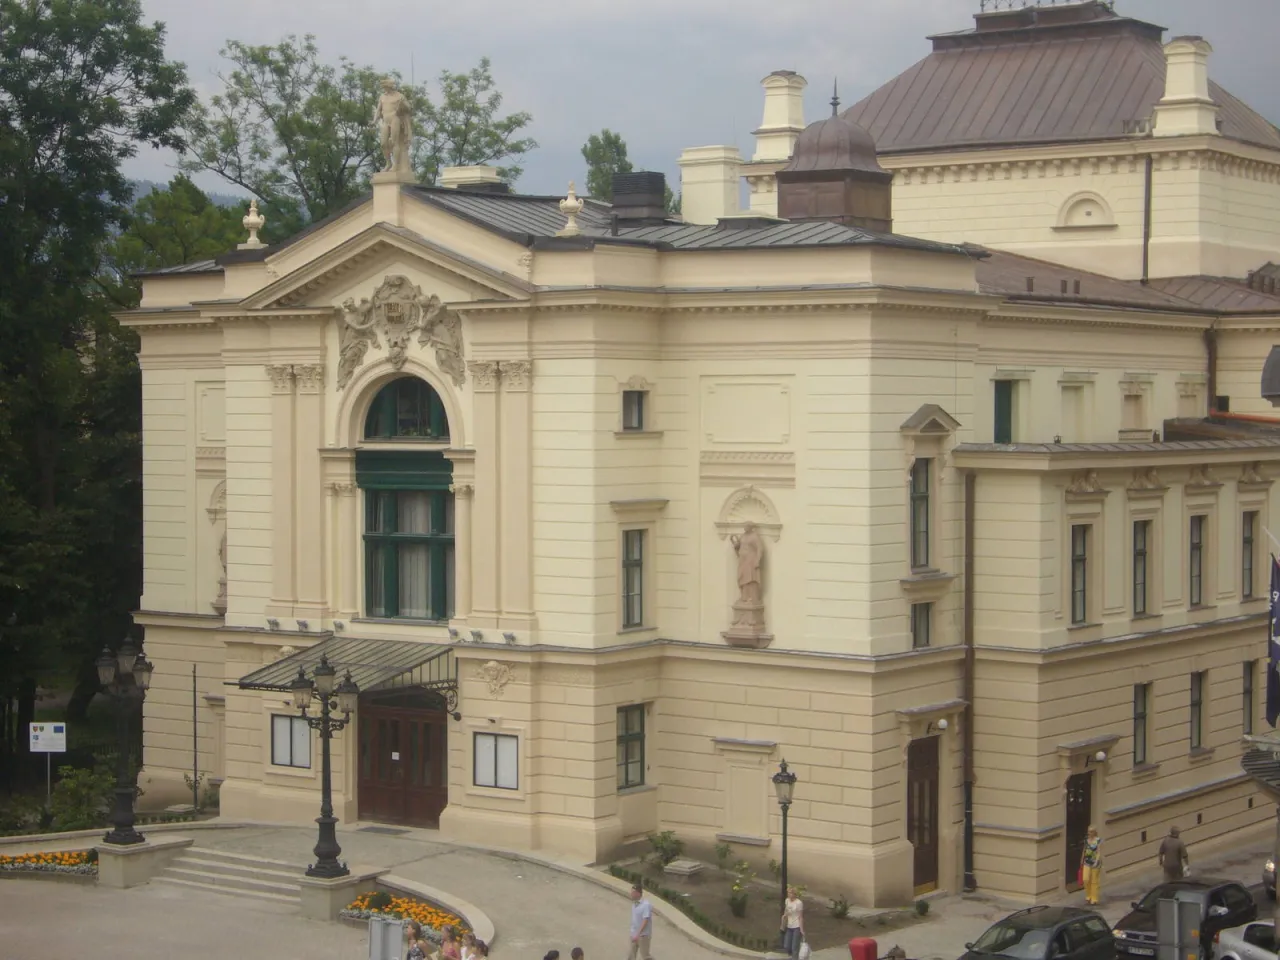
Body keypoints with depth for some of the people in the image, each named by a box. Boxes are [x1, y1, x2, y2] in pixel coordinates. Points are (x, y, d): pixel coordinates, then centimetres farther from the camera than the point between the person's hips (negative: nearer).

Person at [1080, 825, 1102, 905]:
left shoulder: (1098, 840, -12)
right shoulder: (1086, 839, 6)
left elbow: (1099, 852, -18)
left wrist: (1096, 862, -29)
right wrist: (1082, 860, 24)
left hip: (1095, 863, -4)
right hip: (1087, 863, 4)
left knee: (1094, 882, 4)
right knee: (1086, 879, -5)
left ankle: (1094, 900, 13)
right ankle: (1088, 897, 15)